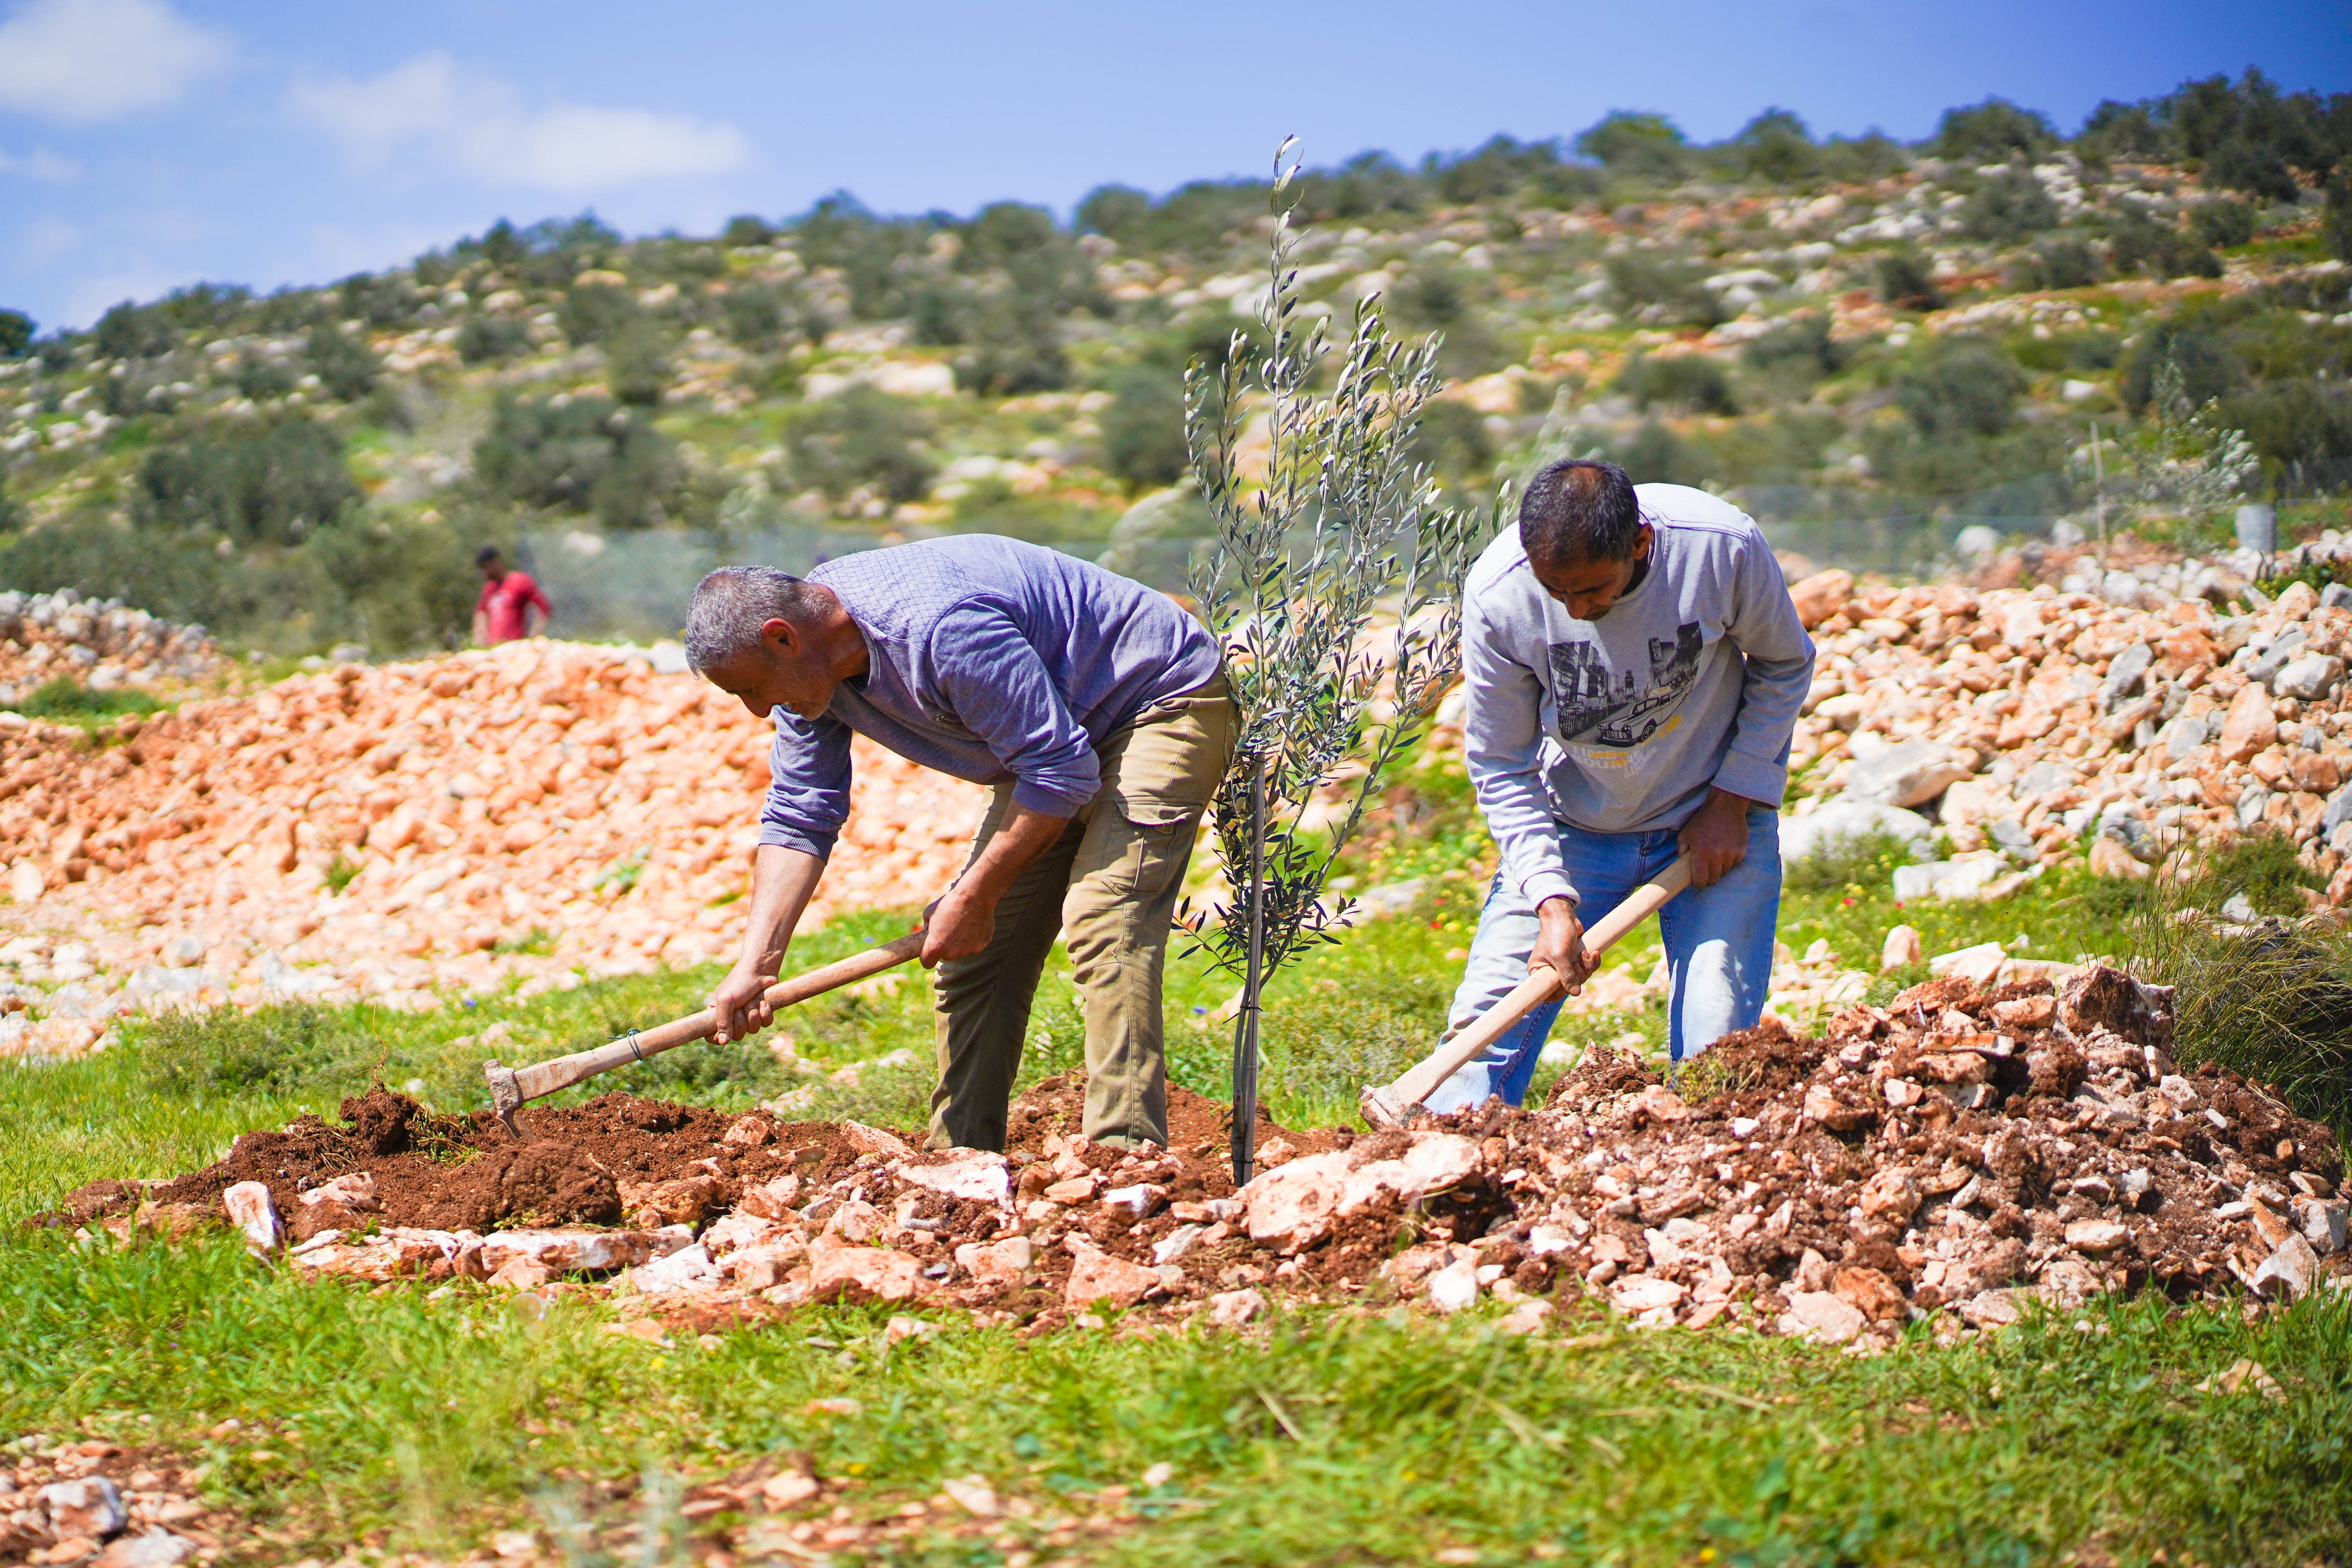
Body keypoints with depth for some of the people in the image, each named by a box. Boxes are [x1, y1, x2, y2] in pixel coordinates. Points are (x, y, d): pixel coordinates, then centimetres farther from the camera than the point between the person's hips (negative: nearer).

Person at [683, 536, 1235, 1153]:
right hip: (1056, 736, 10)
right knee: (973, 955, 6)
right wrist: (755, 966, -11)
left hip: (1164, 704, -9)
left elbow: (1060, 772, -29)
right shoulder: (804, 659, -7)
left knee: (1101, 928, -26)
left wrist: (975, 899, -20)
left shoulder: (939, 627, -35)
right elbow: (798, 816, -2)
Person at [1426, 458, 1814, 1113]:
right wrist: (1551, 903, -20)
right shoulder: (1496, 592, -24)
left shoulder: (1725, 549, -26)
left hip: (1714, 818, -1)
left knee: (1717, 1051, -9)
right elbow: (1500, 769, -11)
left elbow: (1784, 666, -3)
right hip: (1570, 827, 1)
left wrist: (1731, 801, -9)